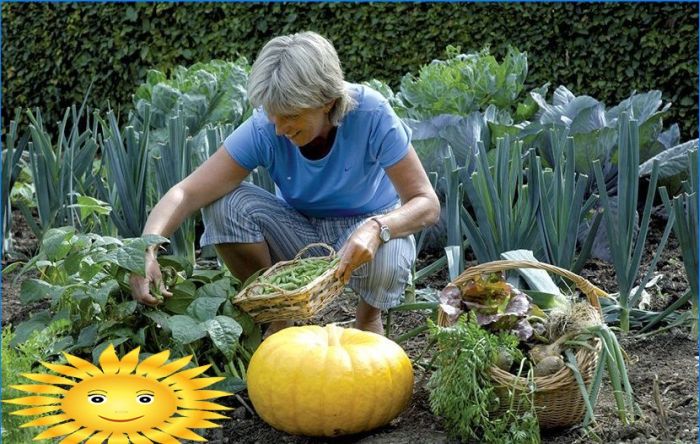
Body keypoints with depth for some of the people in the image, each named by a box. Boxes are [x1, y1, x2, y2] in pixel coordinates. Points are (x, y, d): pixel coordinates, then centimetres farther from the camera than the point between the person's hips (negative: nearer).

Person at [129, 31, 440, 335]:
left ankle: (368, 316, 2)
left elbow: (426, 203, -24)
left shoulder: (371, 115, -27)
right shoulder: (264, 128, -23)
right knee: (225, 204, -25)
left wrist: (376, 229, -45)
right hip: (301, 229, 2)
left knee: (384, 266, -37)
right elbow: (188, 193, -26)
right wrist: (147, 251, -45)